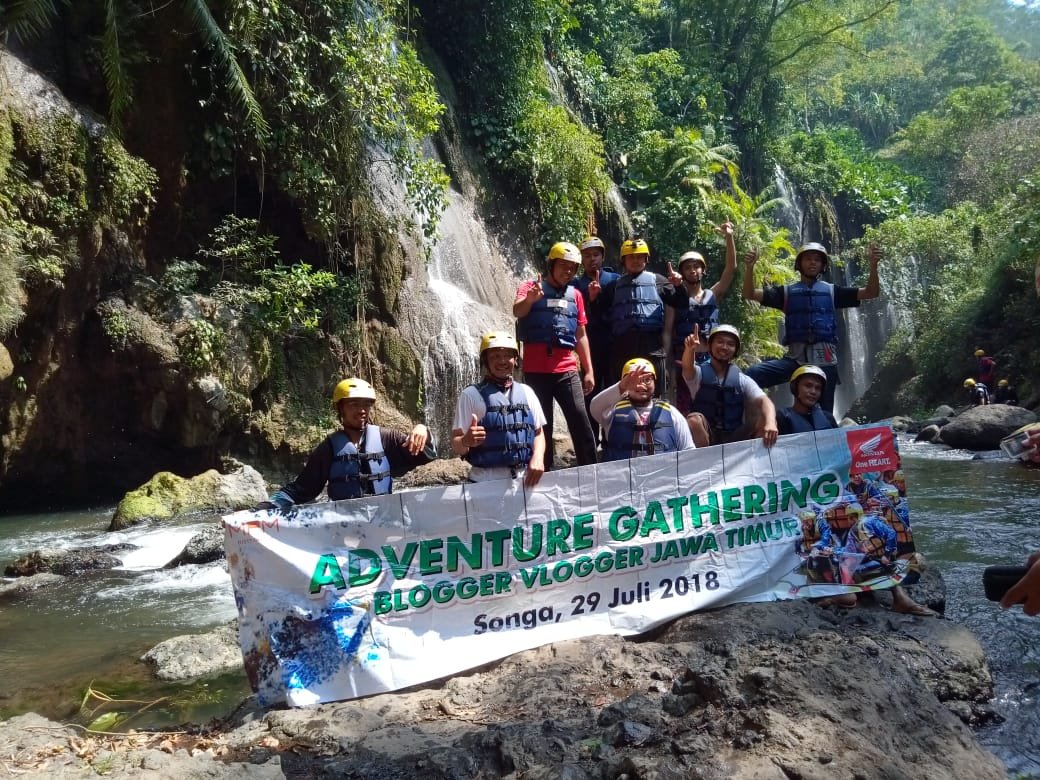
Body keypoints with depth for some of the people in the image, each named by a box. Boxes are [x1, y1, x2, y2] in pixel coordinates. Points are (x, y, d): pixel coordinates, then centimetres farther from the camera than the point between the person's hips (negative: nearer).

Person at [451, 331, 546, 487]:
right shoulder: (471, 394, -1)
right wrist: (466, 441, -27)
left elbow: (538, 432, 14)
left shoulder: (526, 392, 11)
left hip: (525, 479, 3)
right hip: (486, 482, -3)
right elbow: (456, 446, -4)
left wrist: (538, 458, -6)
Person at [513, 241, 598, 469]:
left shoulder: (575, 295, 15)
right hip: (536, 370, -2)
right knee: (541, 424, 2)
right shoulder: (531, 288, 4)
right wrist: (530, 299, -40)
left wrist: (589, 371, 12)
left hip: (567, 370, 2)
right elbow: (517, 311, -17)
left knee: (580, 420, -6)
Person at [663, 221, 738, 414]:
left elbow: (731, 268, 5)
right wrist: (668, 362, -8)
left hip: (710, 359, 2)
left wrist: (729, 237, -6)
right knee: (685, 408, -4)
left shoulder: (712, 295, 14)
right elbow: (667, 332, 3)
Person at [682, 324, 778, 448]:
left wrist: (770, 423, -35)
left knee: (765, 421, -21)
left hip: (735, 438, 2)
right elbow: (687, 368, -24)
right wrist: (690, 349, -49)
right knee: (694, 419, -33)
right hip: (705, 436, -2)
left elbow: (764, 401, -11)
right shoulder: (699, 374, 0)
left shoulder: (742, 380, 5)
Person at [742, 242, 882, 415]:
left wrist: (873, 265, -8)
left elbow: (871, 293, 9)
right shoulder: (787, 292, 13)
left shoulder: (832, 291, 14)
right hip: (796, 357, 0)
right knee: (753, 374, -25)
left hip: (824, 360, 0)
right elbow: (750, 294, 4)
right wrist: (750, 267, -13)